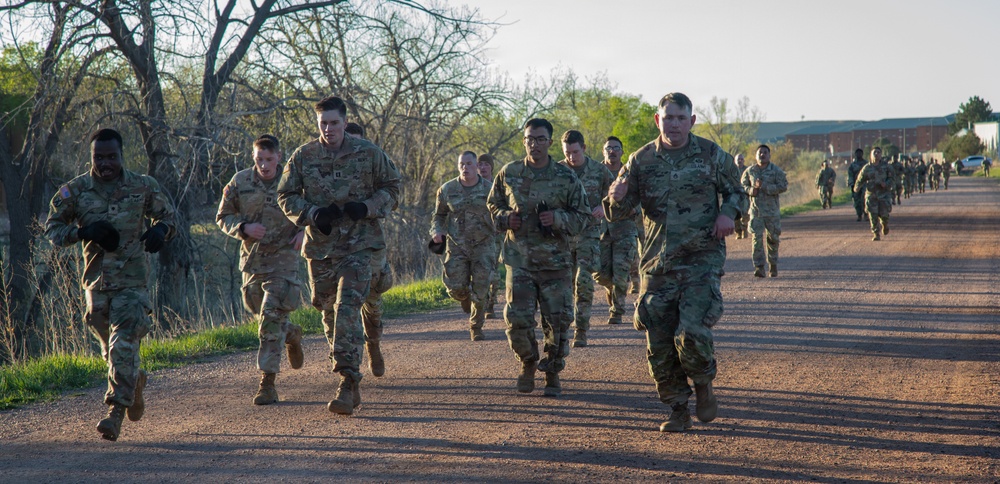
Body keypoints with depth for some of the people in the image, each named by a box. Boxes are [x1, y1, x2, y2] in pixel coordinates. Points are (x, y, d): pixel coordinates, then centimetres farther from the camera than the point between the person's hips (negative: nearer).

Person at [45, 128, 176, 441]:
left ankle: (115, 413, -12)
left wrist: (160, 230, -11)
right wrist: (82, 231, -15)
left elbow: (167, 214, 13)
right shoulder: (74, 191, -1)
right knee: (110, 349, 15)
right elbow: (52, 229, 4)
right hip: (96, 282, 3)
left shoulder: (142, 187, -2)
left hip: (132, 281, -3)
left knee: (124, 347, -14)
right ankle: (134, 381, 44)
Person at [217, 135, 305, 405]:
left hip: (283, 259, -4)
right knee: (261, 315, 16)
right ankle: (291, 335, 49)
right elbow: (223, 217, 6)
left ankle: (268, 383, -13)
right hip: (251, 259, 4)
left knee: (271, 318, -14)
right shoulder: (240, 183, -1)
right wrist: (244, 228, -14)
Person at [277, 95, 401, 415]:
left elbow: (392, 188, 7)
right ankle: (350, 382, 26)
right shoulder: (303, 157, 2)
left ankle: (348, 383, -19)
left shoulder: (368, 153, -2)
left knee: (348, 309, -18)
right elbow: (286, 196, 7)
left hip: (358, 245, -3)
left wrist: (368, 207, -12)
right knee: (330, 314, 11)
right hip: (320, 246, 3)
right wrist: (313, 214, -11)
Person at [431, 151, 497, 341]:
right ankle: (467, 300, 28)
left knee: (480, 289, -5)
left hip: (483, 245, -1)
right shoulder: (447, 189, 2)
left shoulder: (489, 189, -1)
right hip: (457, 245, 1)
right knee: (456, 288, -9)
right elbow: (439, 215, 14)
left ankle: (476, 327, 13)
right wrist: (437, 231, -4)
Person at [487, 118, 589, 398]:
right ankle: (527, 364, 22)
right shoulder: (508, 174, 3)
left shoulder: (566, 178, 0)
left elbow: (582, 216, 4)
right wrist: (505, 218, -5)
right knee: (517, 319, -6)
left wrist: (557, 219, -14)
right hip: (519, 260, 0)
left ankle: (552, 372, 19)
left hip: (556, 261, 0)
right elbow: (493, 205, 17)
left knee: (558, 319, -1)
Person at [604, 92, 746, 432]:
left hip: (702, 261, -3)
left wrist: (728, 212, -8)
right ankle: (678, 410, 18)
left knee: (691, 334, -18)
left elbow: (736, 192, 14)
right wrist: (616, 198, -17)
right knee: (659, 345, 2)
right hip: (657, 265, 3)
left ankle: (704, 386, 12)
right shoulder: (641, 161, 5)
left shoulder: (711, 155, 1)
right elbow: (618, 213, 7)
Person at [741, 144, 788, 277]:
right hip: (755, 210, 1)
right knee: (756, 238, -9)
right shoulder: (749, 171, 8)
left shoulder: (776, 171, 0)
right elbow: (742, 185, 16)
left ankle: (773, 265, 23)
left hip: (772, 210, -1)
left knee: (773, 238, 6)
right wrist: (750, 190, -7)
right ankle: (758, 267, -9)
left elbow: (784, 186, -8)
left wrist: (764, 187, -16)